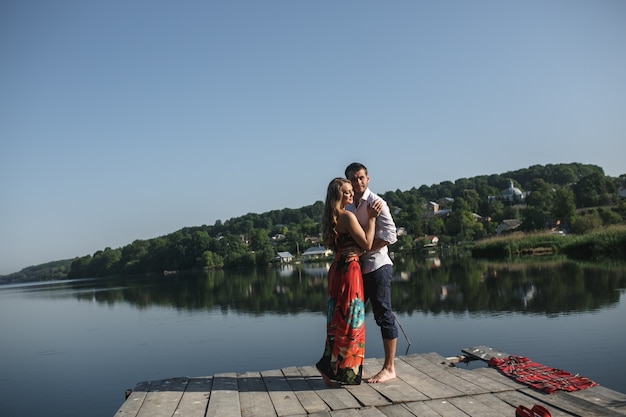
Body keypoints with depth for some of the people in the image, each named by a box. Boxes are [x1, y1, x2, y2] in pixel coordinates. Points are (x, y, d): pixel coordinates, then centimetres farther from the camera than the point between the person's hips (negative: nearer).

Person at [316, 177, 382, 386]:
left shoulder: (332, 217, 13)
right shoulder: (348, 216, -15)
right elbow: (367, 244, -15)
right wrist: (371, 218, -9)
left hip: (337, 269, 9)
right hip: (349, 269, -9)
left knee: (339, 319, 16)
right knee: (350, 321, -1)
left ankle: (330, 367, 24)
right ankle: (343, 370, 5)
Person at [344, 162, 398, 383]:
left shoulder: (376, 203, -9)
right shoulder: (348, 206, 12)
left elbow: (390, 234, -17)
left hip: (377, 265, -8)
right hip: (357, 266, 8)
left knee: (383, 315, -2)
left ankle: (389, 368, 6)